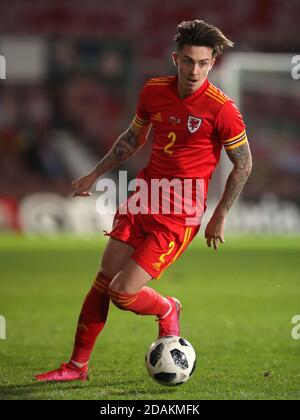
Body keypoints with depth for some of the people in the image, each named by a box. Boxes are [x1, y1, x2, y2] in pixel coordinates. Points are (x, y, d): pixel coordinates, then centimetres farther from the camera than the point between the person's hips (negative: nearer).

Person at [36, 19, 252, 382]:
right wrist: (95, 175, 21)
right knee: (103, 282, 4)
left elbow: (243, 164, -5)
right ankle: (77, 365, 17)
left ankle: (167, 310, 22)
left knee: (123, 293, -11)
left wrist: (219, 217, -2)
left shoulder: (221, 109, -16)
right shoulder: (153, 91, 0)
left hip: (179, 216, -5)